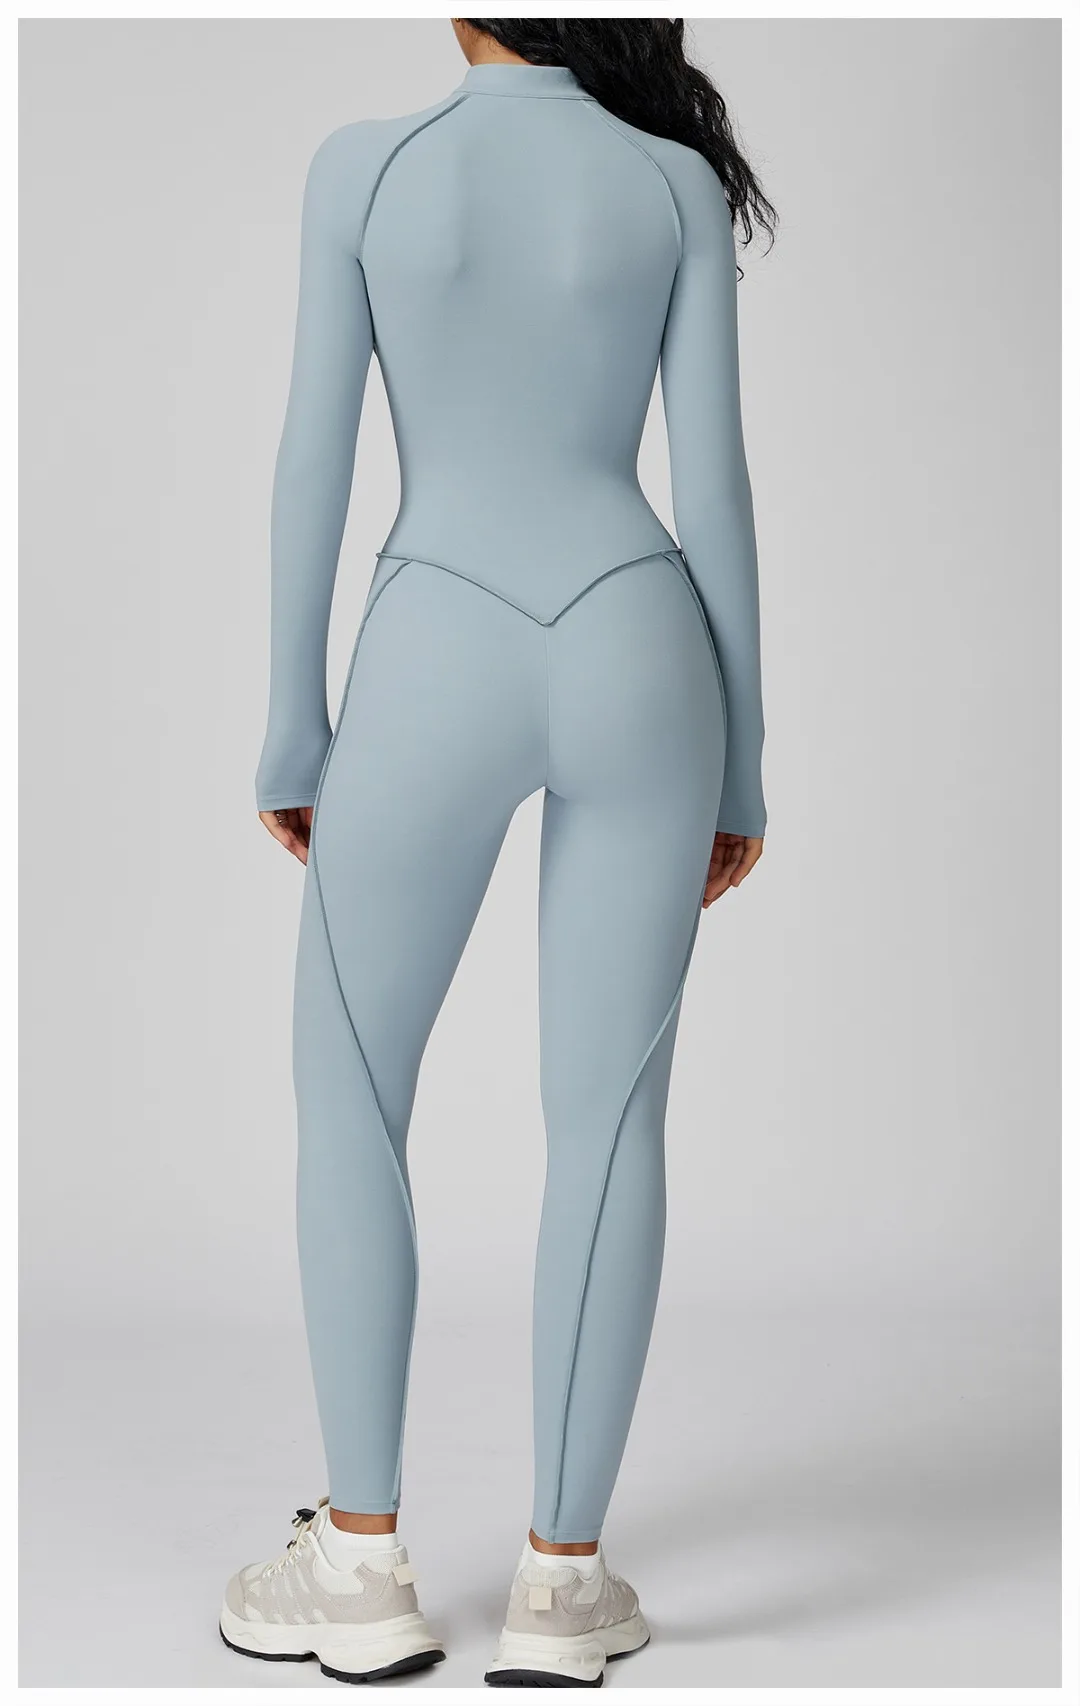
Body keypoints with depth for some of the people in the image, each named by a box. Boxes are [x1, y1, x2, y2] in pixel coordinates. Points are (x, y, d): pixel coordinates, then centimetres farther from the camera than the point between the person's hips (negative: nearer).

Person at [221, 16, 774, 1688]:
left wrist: (292, 725, 8)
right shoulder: (676, 183, 6)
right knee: (610, 1112, 5)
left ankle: (365, 1563, 14)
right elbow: (714, 483, 2)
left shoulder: (364, 164, 2)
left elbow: (314, 457, 0)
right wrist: (742, 760, 8)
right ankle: (561, 1580, 11)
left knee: (347, 1094, 13)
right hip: (636, 653, 2)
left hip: (437, 662, -1)